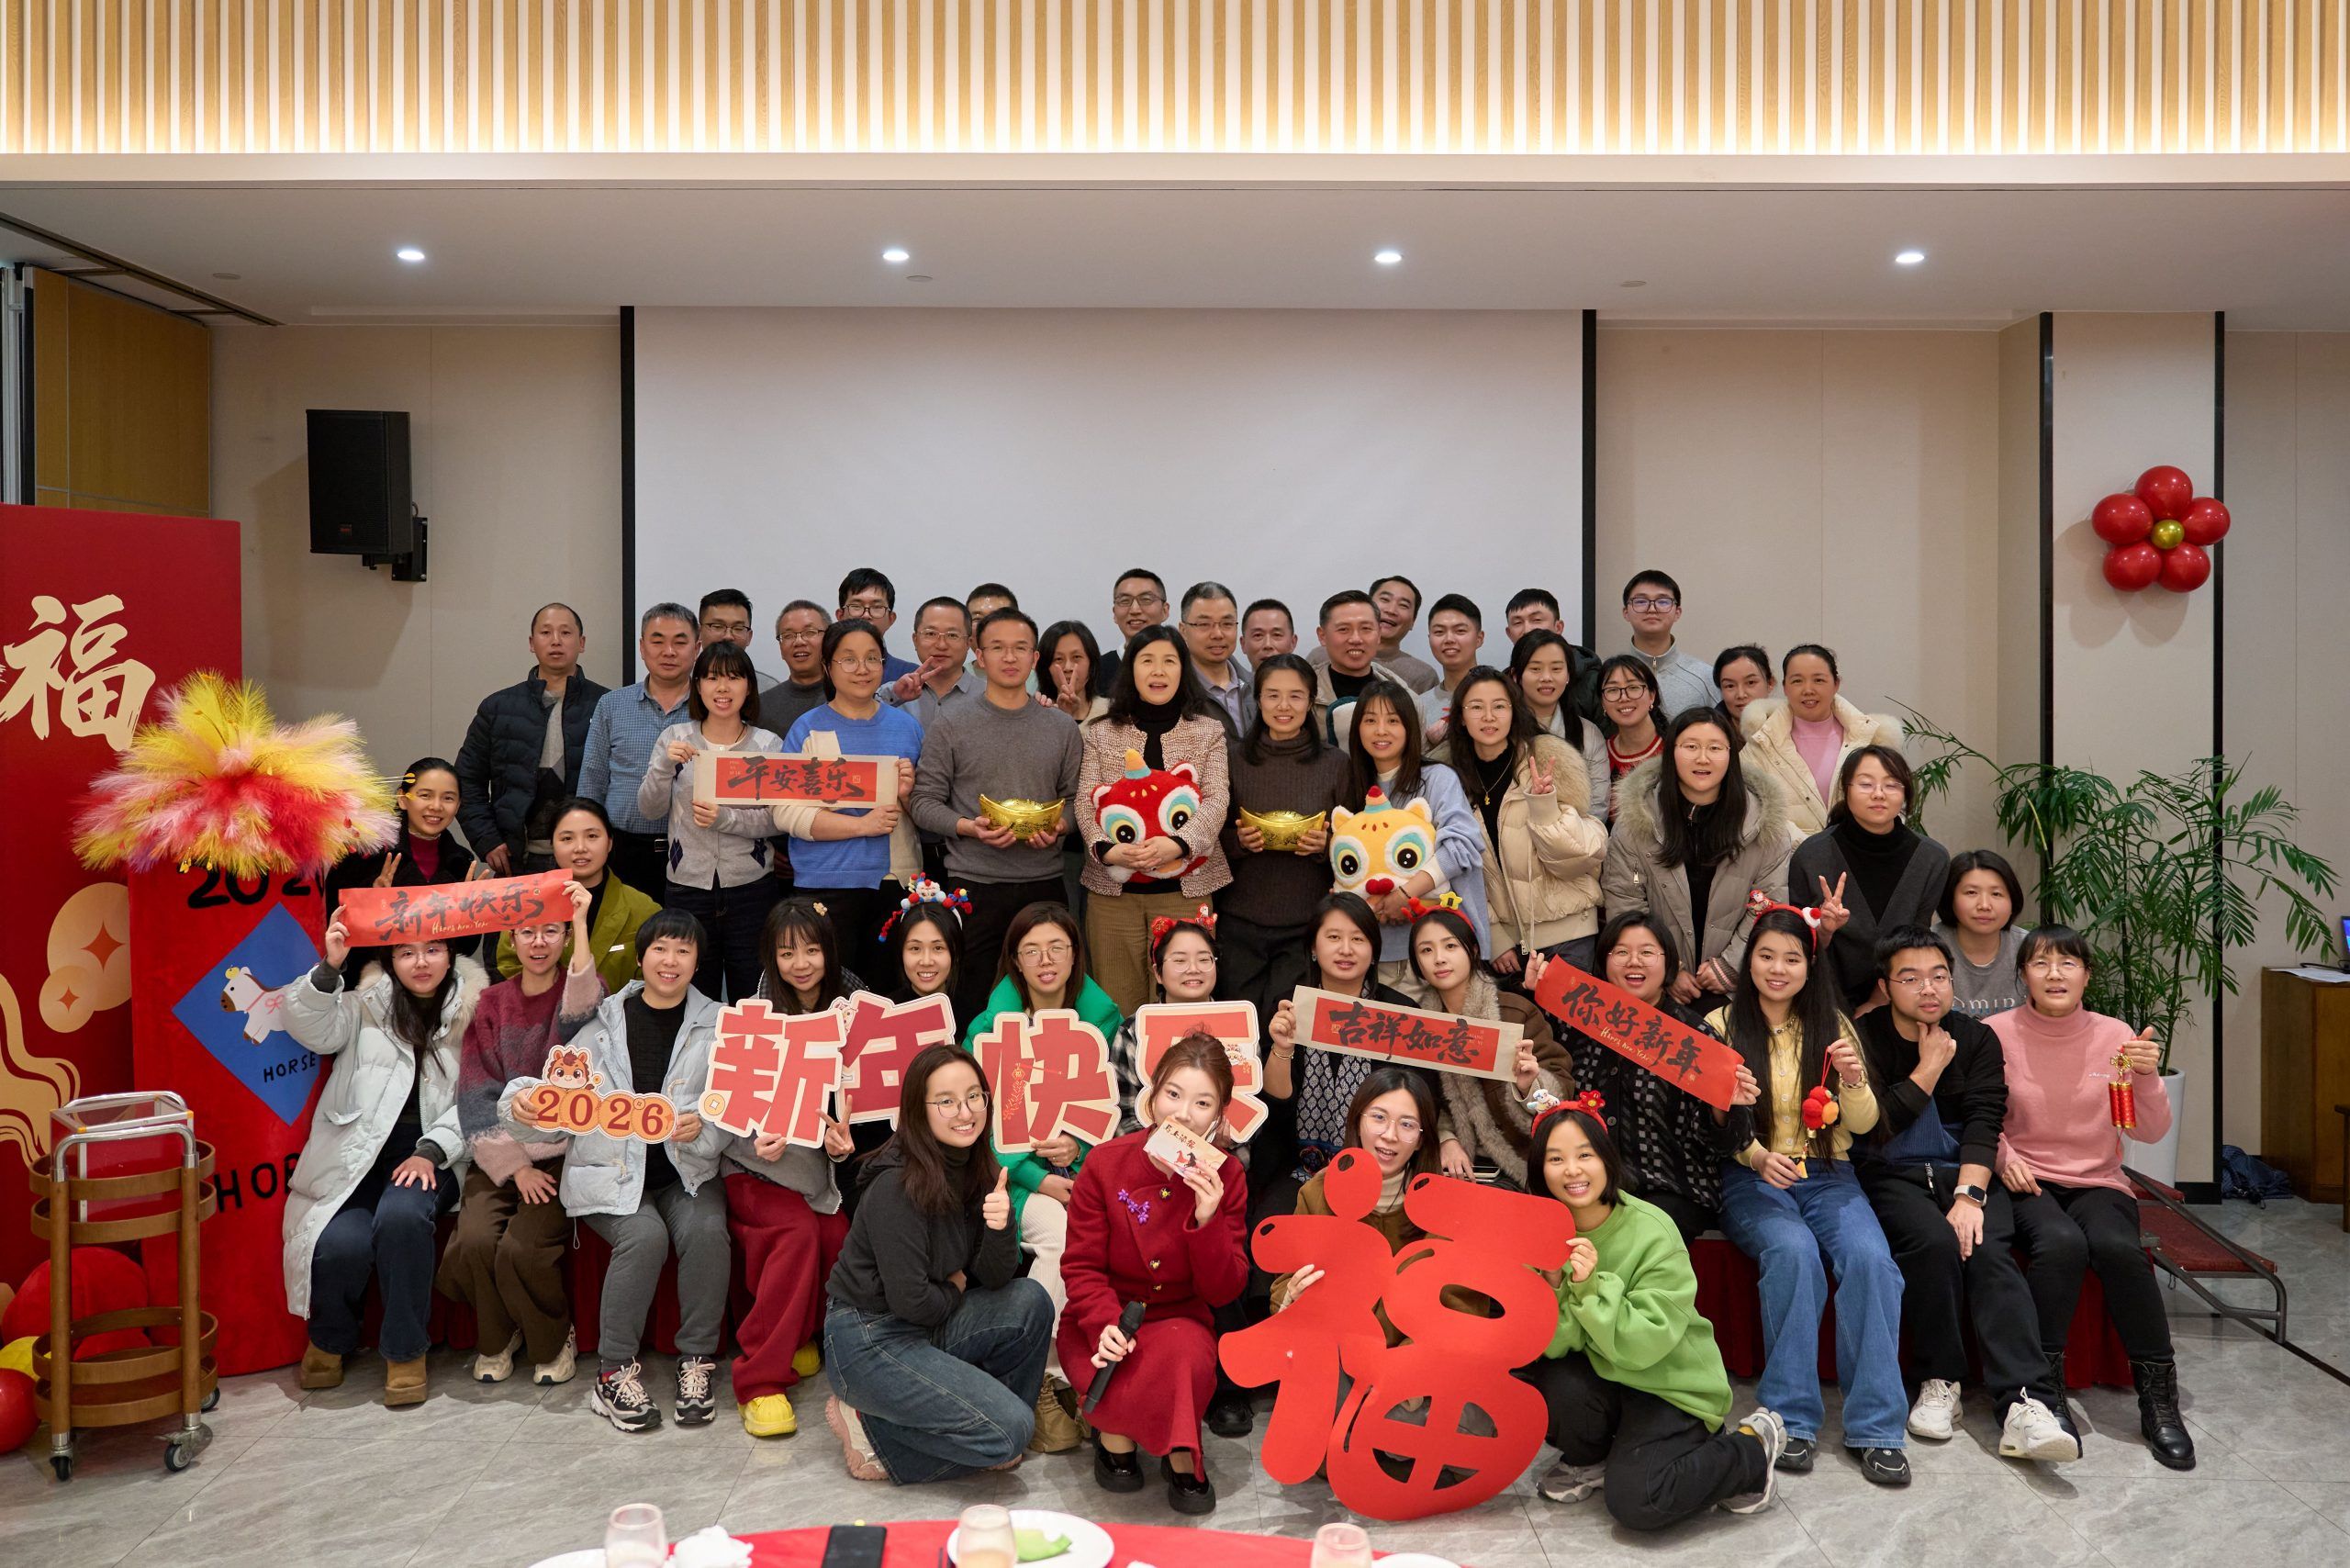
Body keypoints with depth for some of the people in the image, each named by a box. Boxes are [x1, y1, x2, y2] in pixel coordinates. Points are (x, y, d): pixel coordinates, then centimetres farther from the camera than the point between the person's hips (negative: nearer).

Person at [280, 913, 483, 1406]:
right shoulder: (367, 1002, 11)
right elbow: (314, 1030, -6)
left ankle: (405, 1351, -10)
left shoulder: (472, 1010, 6)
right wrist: (329, 968, -20)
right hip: (359, 1154, 1)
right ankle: (329, 1339, 10)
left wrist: (431, 1151, -13)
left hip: (432, 1156, -1)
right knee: (342, 1244, -25)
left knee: (401, 1215, -33)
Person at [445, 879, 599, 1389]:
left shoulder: (580, 987, 3)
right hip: (499, 1156, 3)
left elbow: (581, 1018, -25)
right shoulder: (491, 1004, 10)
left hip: (562, 1151, -3)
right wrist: (515, 1167, -10)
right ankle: (497, 1336, 9)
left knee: (523, 1248, -25)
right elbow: (476, 1097, 2)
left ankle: (552, 1341, 6)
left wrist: (581, 926, -34)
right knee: (473, 1242, -22)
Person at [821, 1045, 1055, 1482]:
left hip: (929, 1328, 8)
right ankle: (872, 1431, 0)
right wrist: (955, 1291, -2)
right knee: (1010, 1429, -16)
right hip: (867, 1341, -8)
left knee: (1031, 1301, -10)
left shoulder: (977, 1169, 1)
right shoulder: (897, 1187, -23)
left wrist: (1000, 1226, -21)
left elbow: (995, 1279, -1)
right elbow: (911, 1301, -22)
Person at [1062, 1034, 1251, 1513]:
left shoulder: (1227, 1177, -7)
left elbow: (1224, 1292, -8)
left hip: (1181, 1320, 1)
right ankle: (1115, 1435, 3)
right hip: (1102, 1325, -1)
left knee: (1188, 1351, -34)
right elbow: (1081, 1267, -6)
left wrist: (1207, 1220, -25)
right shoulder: (1106, 1164, -10)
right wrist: (1104, 1324, -26)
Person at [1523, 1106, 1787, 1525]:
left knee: (1633, 1500, -22)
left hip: (1669, 1384, -4)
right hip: (1600, 1375, 4)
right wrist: (1555, 1287, -32)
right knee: (1551, 1383, -27)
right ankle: (1589, 1459, 7)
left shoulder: (1652, 1232, -22)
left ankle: (1753, 1448, 5)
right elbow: (1555, 1345, -14)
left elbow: (1644, 1345, -24)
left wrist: (1592, 1286, -36)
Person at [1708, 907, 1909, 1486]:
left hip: (1827, 1174, 2)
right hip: (1750, 1178, -2)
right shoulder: (1720, 1026, 4)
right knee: (1793, 1250, -33)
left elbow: (1863, 1124, 9)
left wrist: (1855, 1083, -13)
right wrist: (1755, 1155, -20)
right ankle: (1793, 1417, -22)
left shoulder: (1832, 1025, 11)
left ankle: (1875, 1425, -19)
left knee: (1870, 1255, -28)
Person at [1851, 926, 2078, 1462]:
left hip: (1964, 1173, 2)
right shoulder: (1862, 1039, 0)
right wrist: (1930, 1067, -7)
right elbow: (1873, 1128, -10)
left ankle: (2026, 1407, -37)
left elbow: (1984, 1122, -5)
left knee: (1990, 1251, -27)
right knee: (1934, 1241, -32)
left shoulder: (1977, 1040, 8)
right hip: (1891, 1176, -2)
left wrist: (1969, 1195, -20)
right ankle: (1939, 1381, -16)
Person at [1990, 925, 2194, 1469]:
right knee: (2060, 1243, -34)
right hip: (2027, 1182, -1)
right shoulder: (1998, 1033, -2)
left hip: (2098, 1183, 2)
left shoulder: (2115, 1037, 2)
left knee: (2117, 1246, -31)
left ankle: (2158, 1398, -17)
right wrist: (2003, 1155, -11)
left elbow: (2149, 1133, 0)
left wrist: (2147, 1076, -16)